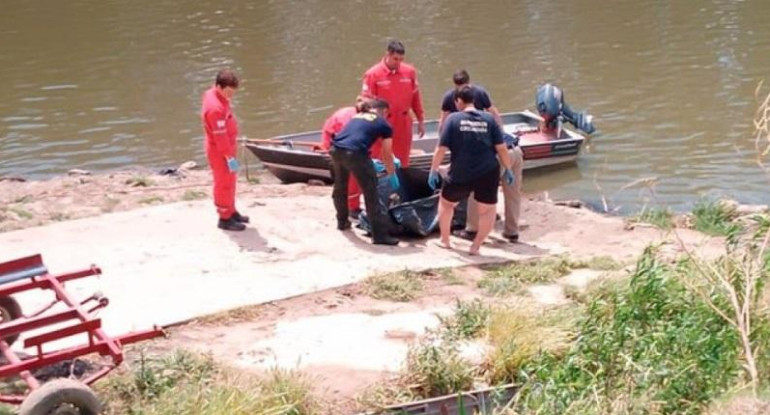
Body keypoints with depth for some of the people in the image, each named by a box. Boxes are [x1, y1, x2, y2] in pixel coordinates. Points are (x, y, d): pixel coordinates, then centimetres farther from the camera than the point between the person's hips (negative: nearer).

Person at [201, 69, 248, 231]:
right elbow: (220, 136, -27)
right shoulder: (215, 108, -30)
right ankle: (225, 218, 14)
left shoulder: (214, 95, 3)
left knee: (230, 181, 21)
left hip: (226, 148, 10)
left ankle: (231, 211, 36)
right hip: (220, 152, -10)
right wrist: (230, 157, -22)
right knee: (224, 184, 2)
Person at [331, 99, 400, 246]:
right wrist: (392, 175, 30)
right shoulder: (384, 125, 14)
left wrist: (371, 163, 49)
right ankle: (380, 234, 3)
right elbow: (387, 155, 15)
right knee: (371, 194, 3)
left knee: (340, 188, 28)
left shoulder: (357, 116, 29)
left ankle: (342, 222, 46)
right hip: (354, 153, -6)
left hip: (336, 149, 6)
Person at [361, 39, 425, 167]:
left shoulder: (409, 71, 2)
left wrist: (421, 120, 12)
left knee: (402, 163, 11)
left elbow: (415, 98, 10)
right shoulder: (373, 74, -9)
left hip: (403, 125, 3)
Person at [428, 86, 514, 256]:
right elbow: (501, 148, 0)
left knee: (446, 202, 24)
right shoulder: (489, 119, 2)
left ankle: (445, 240, 33)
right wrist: (508, 169, 11)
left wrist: (433, 170, 3)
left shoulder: (453, 119, -3)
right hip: (488, 173, 1)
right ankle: (476, 246, 14)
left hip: (461, 175, -1)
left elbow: (441, 149, -6)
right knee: (487, 210, 16)